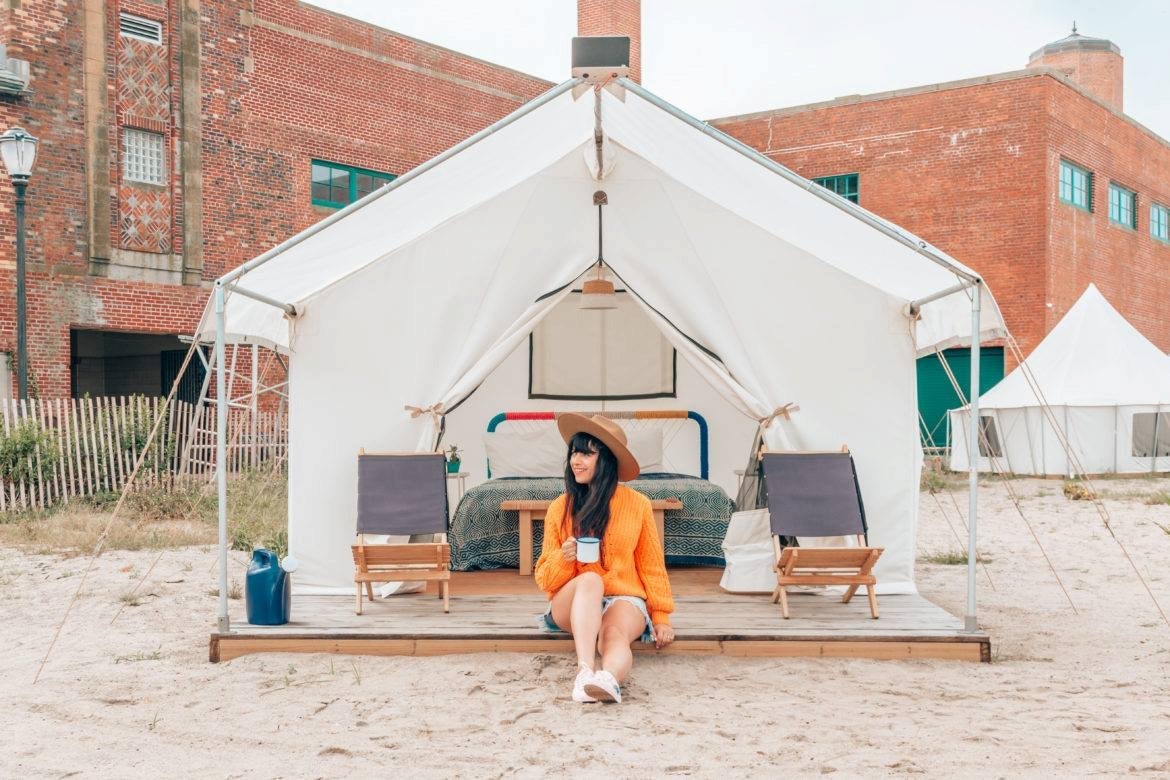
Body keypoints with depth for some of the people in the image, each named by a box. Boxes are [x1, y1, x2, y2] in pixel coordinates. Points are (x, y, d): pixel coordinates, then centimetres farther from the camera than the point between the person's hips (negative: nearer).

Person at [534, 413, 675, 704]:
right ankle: (585, 671, -54)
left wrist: (661, 617, 6)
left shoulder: (637, 505, 3)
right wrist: (563, 559, -14)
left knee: (614, 634, -36)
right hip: (573, 604, 0)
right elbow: (544, 578, 8)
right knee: (590, 580, -35)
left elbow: (652, 566, 10)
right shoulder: (560, 508, 4)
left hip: (624, 600, 0)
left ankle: (609, 678, -69)